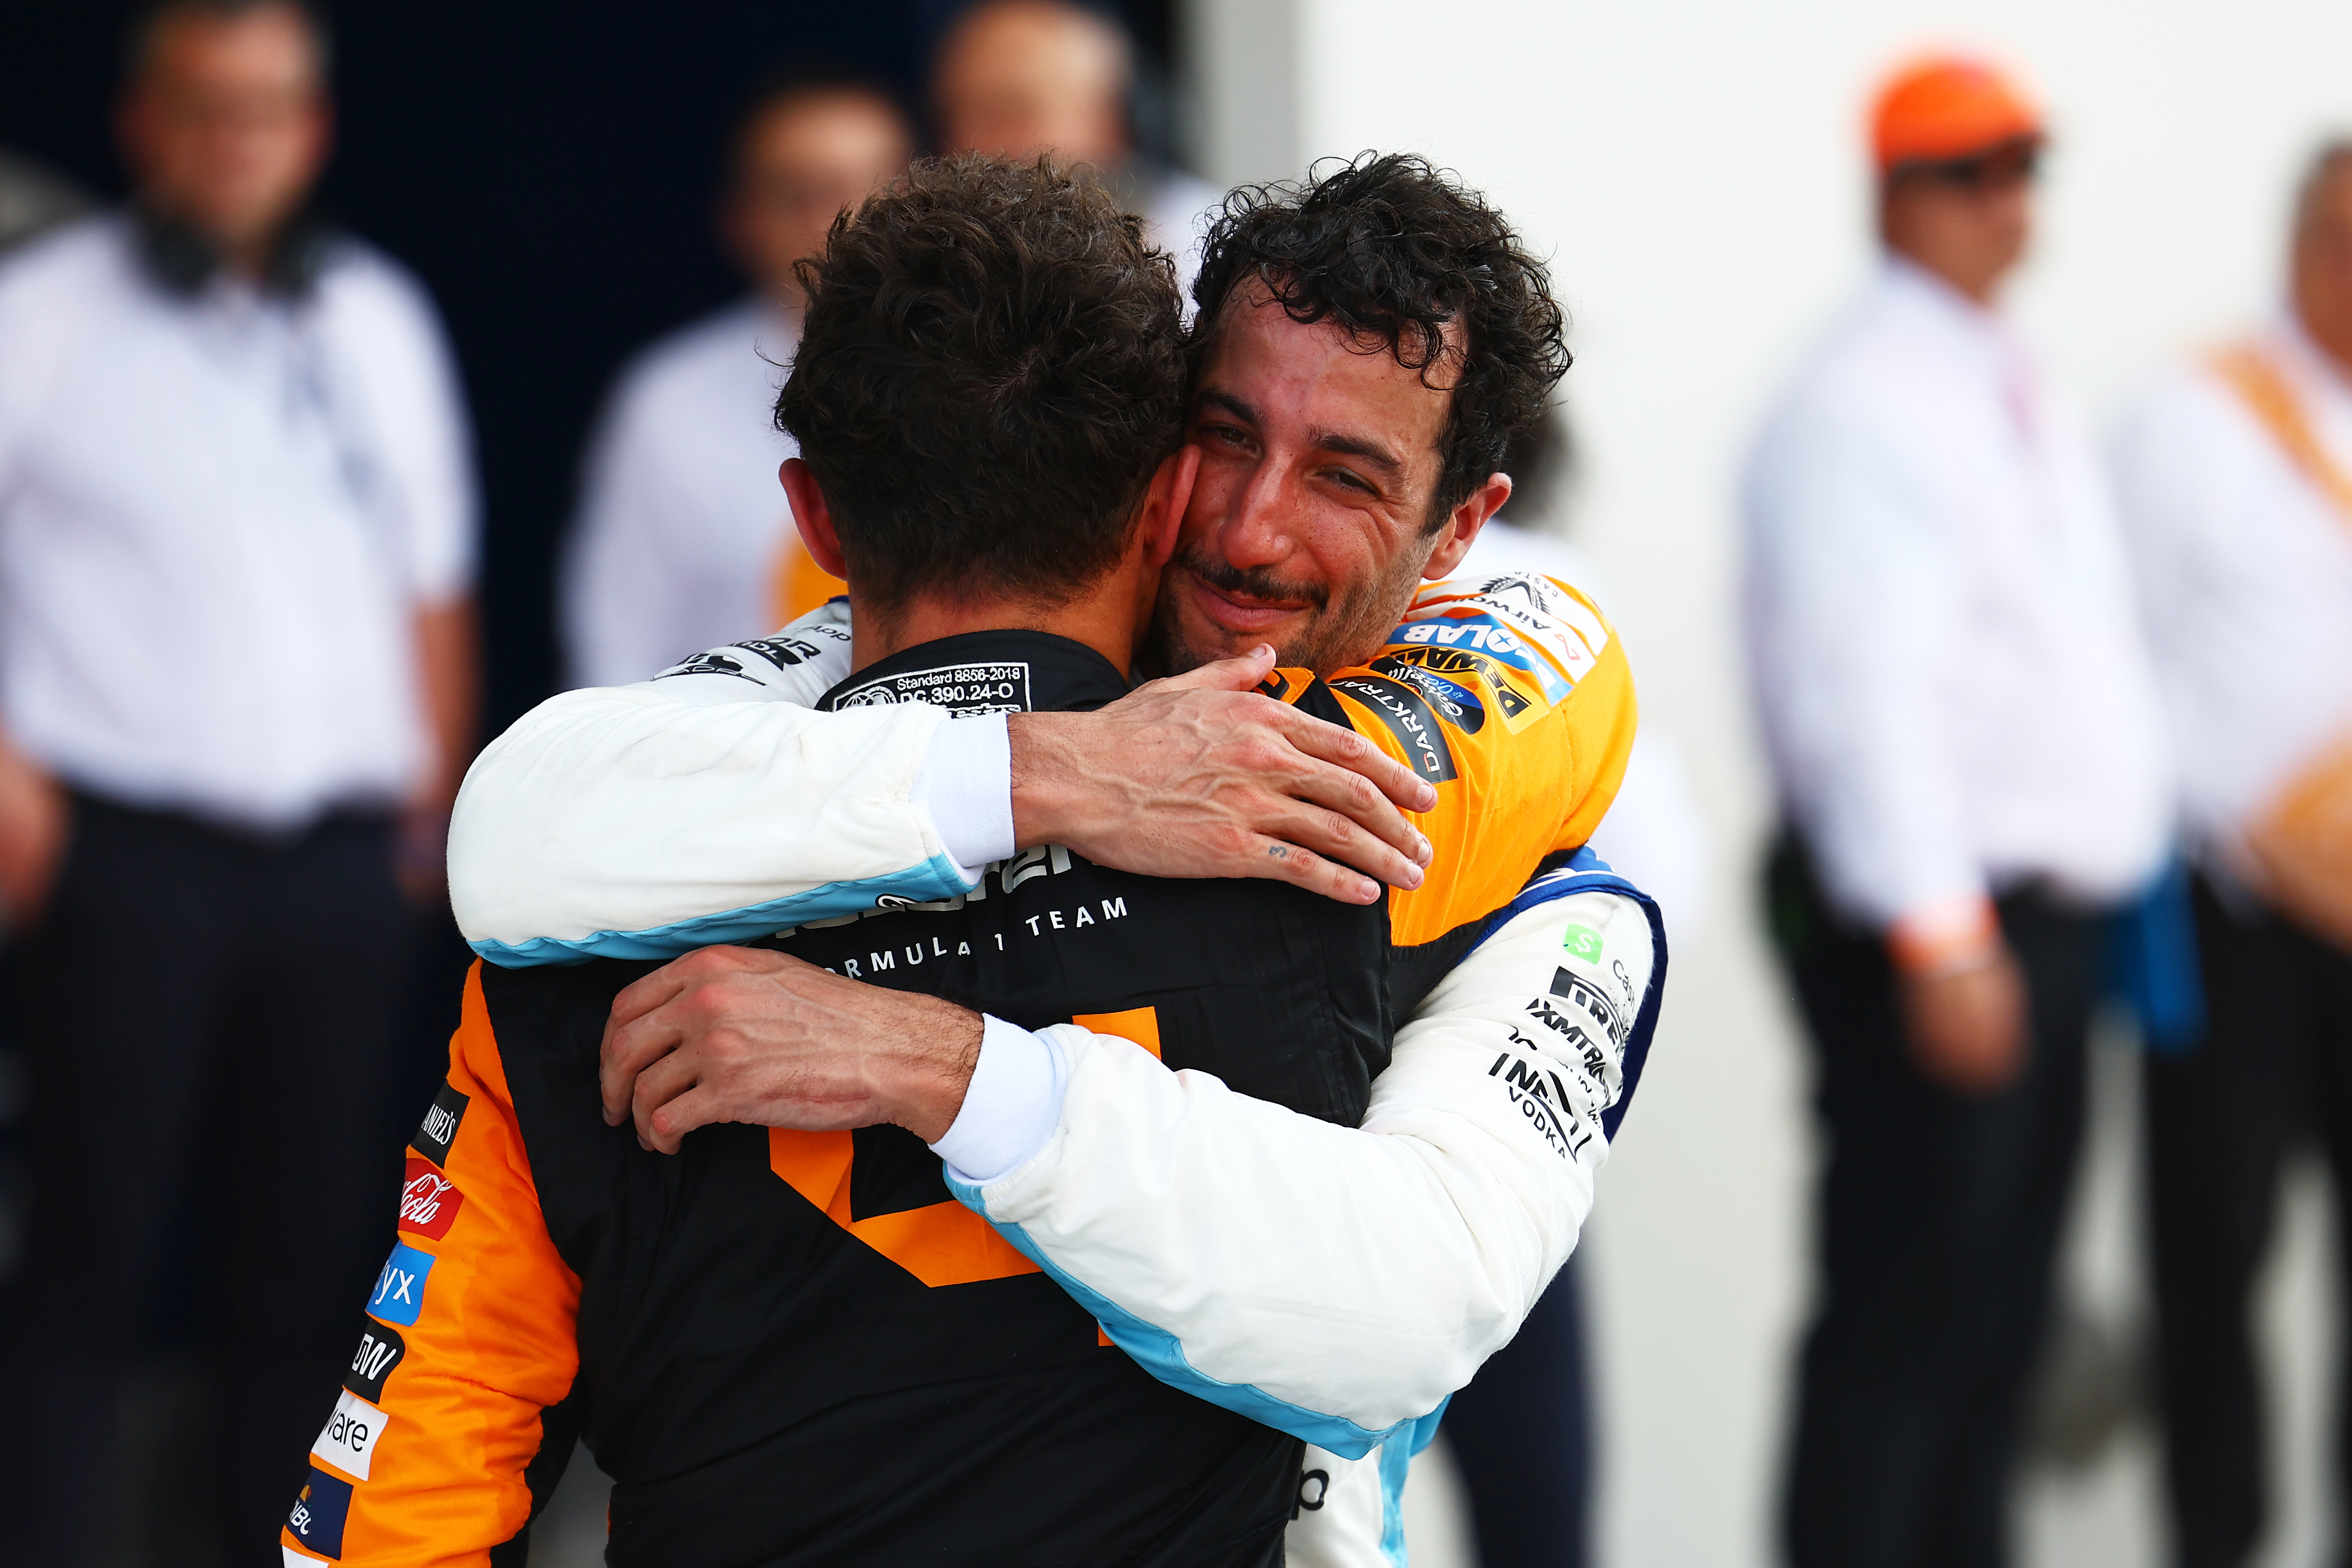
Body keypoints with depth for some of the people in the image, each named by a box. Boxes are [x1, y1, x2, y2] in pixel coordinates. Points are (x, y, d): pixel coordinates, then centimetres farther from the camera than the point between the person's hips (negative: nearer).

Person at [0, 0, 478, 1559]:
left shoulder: (378, 321, 14)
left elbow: (431, 579, 20)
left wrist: (439, 790, 13)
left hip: (338, 852, 4)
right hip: (126, 845, -4)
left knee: (307, 1252, 6)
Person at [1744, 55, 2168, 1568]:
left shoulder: (2018, 394, 17)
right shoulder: (1862, 405, -13)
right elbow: (1866, 688, -19)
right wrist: (1940, 942, -23)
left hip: (2046, 915, 9)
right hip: (1940, 927, -9)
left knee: (2003, 1313, 14)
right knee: (1903, 1316, -8)